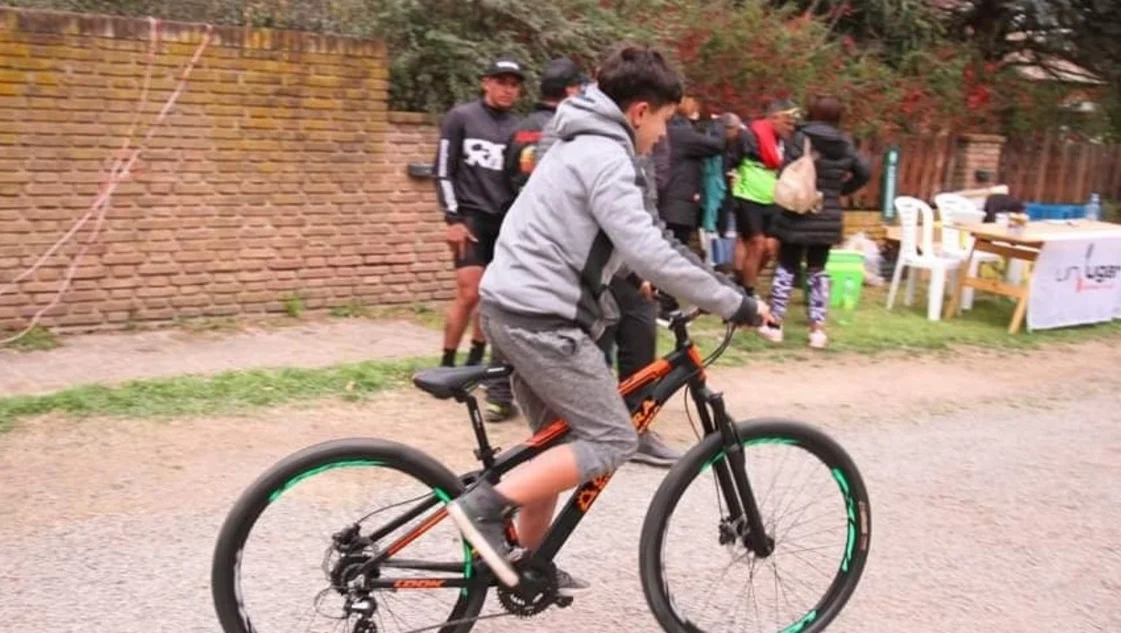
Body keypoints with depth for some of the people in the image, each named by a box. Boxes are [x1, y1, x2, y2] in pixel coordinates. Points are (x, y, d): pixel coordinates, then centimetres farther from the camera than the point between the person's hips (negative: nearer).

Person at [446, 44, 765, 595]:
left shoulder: (581, 143, 18)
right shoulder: (607, 158, -15)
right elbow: (650, 253, -23)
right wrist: (735, 304, -17)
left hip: (512, 305, 10)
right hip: (540, 316, -10)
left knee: (559, 439, 19)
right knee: (611, 440, -5)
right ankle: (485, 506, -11)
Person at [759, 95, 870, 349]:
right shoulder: (845, 145, 6)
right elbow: (864, 173, 8)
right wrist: (840, 189, 15)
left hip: (798, 215, -4)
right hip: (828, 218, 4)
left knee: (786, 268, 7)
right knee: (817, 271, 12)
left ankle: (775, 324, 9)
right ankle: (818, 329, 7)